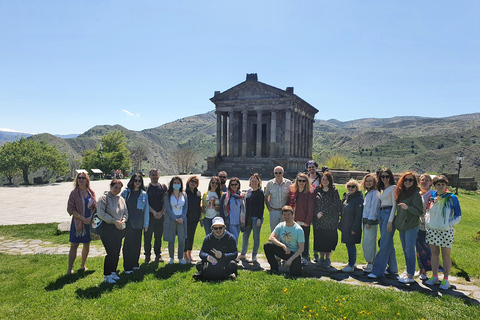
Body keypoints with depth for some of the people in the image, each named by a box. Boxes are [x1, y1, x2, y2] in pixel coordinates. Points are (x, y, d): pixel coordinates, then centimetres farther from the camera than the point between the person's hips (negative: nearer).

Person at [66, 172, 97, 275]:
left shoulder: (91, 193, 5)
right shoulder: (74, 193, -3)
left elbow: (95, 207, 8)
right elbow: (70, 209, -7)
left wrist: (91, 217, -10)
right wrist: (82, 218, -15)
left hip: (89, 222, 3)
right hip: (78, 222, -3)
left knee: (87, 245, 12)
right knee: (73, 246, -3)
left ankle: (82, 265, 30)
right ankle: (69, 269, 6)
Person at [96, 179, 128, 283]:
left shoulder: (121, 199, 13)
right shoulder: (104, 198, -5)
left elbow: (126, 213, 18)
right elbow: (101, 214, -13)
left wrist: (123, 221, -3)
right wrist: (114, 221, -16)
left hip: (119, 229, 6)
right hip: (107, 229, -6)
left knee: (117, 252, 9)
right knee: (111, 252, -9)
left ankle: (113, 272, 24)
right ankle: (106, 276, 4)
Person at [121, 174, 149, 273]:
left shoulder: (144, 194, 7)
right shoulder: (126, 192, 2)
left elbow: (146, 210, 8)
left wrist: (146, 224, 6)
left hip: (138, 223, 2)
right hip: (128, 223, -2)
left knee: (137, 244, 9)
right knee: (128, 244, 0)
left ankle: (135, 264, 24)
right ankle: (127, 267, 9)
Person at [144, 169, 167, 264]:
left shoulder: (163, 187, 8)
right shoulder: (146, 187, 2)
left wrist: (161, 212, -6)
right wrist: (154, 212, -11)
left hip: (160, 216, 2)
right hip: (149, 215, -1)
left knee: (159, 236, 7)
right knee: (147, 236, 3)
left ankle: (158, 255, 20)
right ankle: (147, 256, 15)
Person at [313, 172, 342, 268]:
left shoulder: (334, 191, -3)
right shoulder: (317, 190, 7)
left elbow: (335, 205, -10)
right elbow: (314, 204, 8)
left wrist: (323, 213, -13)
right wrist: (316, 213, -7)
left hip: (330, 220, -3)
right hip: (318, 220, 3)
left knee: (329, 238, 2)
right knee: (320, 238, 7)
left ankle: (328, 259, 17)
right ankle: (321, 257, 23)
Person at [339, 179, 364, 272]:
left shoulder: (358, 199, -15)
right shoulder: (346, 196, 11)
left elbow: (358, 215, -17)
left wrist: (354, 228, -19)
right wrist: (341, 224, 16)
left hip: (352, 226, -8)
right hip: (346, 226, 8)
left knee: (350, 244, -5)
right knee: (350, 244, 16)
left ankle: (351, 266, 2)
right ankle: (352, 262, 29)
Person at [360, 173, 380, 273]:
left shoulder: (375, 193, -10)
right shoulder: (367, 193, 17)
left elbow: (374, 208, -15)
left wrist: (370, 222, -18)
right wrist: (364, 222, 16)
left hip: (372, 221, -9)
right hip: (365, 220, 9)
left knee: (369, 242, -9)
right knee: (366, 242, 12)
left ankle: (370, 263, -2)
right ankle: (371, 263, 20)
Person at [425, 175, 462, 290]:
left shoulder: (452, 198, -4)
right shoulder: (432, 196, 8)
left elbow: (458, 215, 1)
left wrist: (449, 224, -11)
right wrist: (427, 221, 8)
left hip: (446, 231, -4)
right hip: (432, 230, 4)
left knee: (446, 255, 1)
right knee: (434, 253, 9)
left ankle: (445, 280, 10)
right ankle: (434, 277, 18)